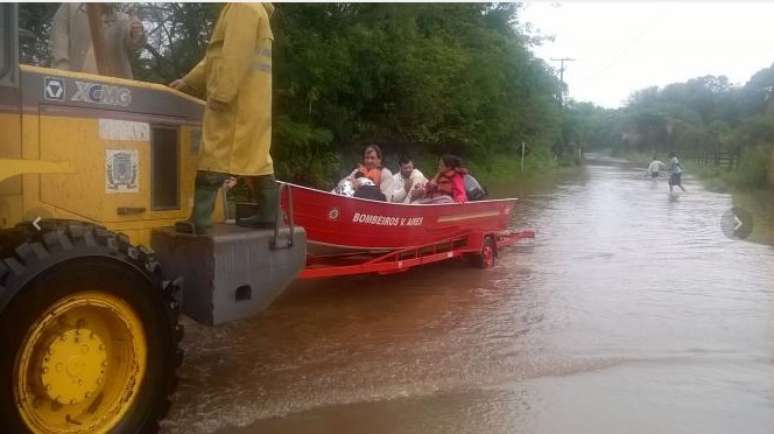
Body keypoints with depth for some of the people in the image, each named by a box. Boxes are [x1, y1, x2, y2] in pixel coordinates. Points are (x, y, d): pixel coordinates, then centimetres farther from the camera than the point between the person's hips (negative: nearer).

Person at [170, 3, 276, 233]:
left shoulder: (242, 7, -8)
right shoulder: (253, 10, 25)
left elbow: (235, 57, -21)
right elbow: (216, 57, 27)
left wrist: (220, 94, -22)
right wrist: (188, 82, 27)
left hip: (235, 103, -10)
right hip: (252, 105, 10)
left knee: (213, 157, -7)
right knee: (256, 158, 9)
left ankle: (200, 219, -5)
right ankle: (267, 214, 12)